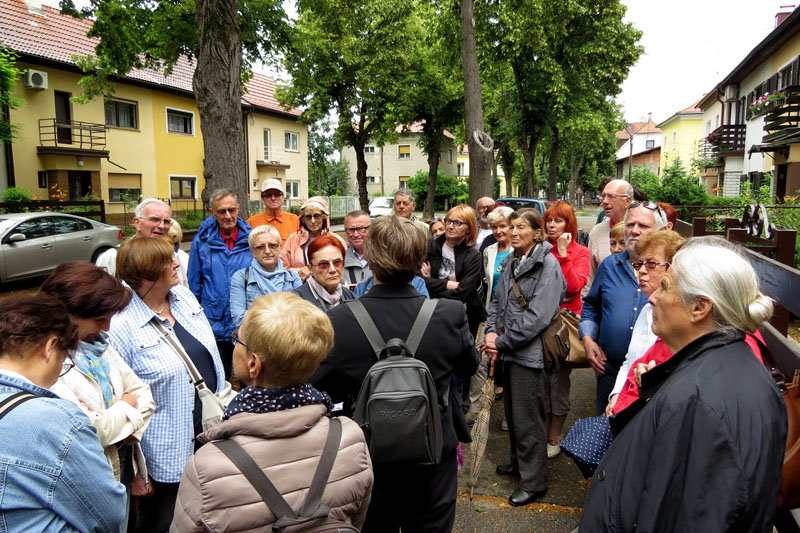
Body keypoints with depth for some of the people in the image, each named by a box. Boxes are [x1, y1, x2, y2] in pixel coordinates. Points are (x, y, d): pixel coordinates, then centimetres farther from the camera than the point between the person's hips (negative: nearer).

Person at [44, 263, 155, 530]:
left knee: (120, 524, 24)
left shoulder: (98, 345, 2)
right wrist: (126, 406, -10)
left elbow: (142, 393, 5)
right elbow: (88, 431, -29)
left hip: (122, 468, 8)